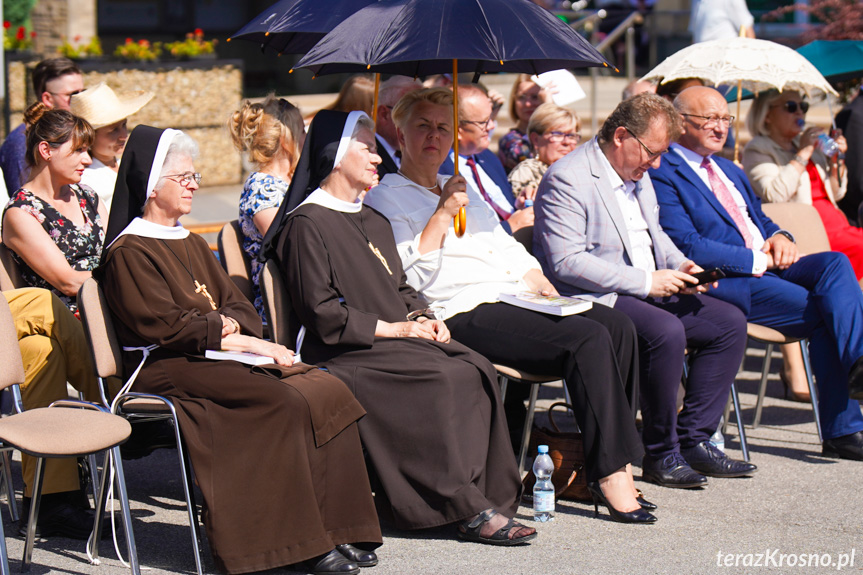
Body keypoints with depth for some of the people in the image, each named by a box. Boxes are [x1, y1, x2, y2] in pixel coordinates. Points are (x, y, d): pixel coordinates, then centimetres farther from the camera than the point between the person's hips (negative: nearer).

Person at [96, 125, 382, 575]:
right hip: (166, 369, -8)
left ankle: (333, 529, -17)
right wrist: (244, 341, -15)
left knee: (330, 391, -15)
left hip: (215, 356, 8)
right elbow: (165, 326, -14)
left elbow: (239, 307, 18)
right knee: (286, 401, -30)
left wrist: (225, 325, -7)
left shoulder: (192, 245, 24)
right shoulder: (129, 252, -4)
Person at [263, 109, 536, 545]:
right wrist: (394, 328, -13)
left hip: (392, 340, 8)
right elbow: (323, 316, -13)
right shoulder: (307, 224, -5)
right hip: (341, 353, -8)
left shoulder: (374, 222, 24)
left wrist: (422, 318, 3)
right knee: (441, 379, -30)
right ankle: (468, 508, -27)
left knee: (476, 369, -19)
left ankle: (486, 494, -24)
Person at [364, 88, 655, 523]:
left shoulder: (463, 191, 29)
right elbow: (410, 275, -9)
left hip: (516, 302, 8)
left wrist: (543, 287, 9)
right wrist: (442, 215, -12)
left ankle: (608, 462, -15)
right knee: (589, 339, -27)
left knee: (618, 326, -17)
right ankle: (610, 472, -25)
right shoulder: (385, 198, 5)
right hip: (464, 315, -8)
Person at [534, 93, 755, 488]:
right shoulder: (566, 180, -16)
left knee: (730, 321, -2)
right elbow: (566, 263, -23)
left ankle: (694, 440, 0)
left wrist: (679, 266, 5)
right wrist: (645, 281, -22)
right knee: (666, 331, -33)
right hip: (595, 300, -10)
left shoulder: (638, 174, 14)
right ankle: (660, 454, -18)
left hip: (649, 291, 10)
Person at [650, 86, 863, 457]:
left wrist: (779, 238, 2)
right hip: (724, 282, -8)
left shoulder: (731, 172, 26)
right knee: (827, 314, -22)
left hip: (766, 270, 8)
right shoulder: (663, 175, -5)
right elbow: (689, 247, -15)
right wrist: (758, 259, -13)